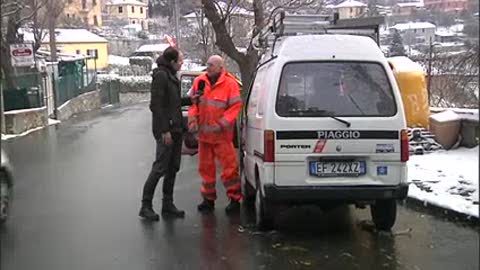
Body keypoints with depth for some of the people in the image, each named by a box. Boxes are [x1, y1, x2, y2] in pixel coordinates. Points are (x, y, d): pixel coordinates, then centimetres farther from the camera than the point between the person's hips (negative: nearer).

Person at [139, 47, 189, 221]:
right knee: (160, 168, -7)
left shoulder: (171, 76, 17)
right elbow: (156, 105, -18)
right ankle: (145, 206, 1)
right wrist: (164, 130, -20)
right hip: (165, 130, -9)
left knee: (173, 168, 11)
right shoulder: (160, 76, -12)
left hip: (176, 129, 9)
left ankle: (168, 205, 19)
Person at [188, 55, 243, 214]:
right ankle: (208, 199, 24)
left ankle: (235, 199, 8)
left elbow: (235, 107, -8)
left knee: (229, 166, -4)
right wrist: (193, 121, 1)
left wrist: (222, 124, -17)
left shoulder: (230, 84, -7)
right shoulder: (199, 81, 7)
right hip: (203, 133, 5)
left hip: (222, 135, -5)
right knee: (205, 167, 12)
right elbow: (193, 104, 14)